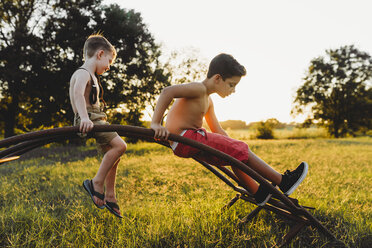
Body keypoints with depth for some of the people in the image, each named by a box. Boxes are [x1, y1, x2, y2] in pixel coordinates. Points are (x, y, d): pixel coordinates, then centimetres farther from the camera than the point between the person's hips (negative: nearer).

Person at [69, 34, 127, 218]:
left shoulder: (91, 76, 22)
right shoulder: (83, 73, -10)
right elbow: (78, 93, -29)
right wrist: (85, 118, -42)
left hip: (95, 120, 10)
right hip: (89, 120, -10)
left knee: (112, 154, 11)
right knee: (119, 145, -23)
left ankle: (109, 197, 18)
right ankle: (96, 183, -15)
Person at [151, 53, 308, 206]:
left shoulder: (208, 101, 19)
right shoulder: (199, 89, -12)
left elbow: (218, 131, 22)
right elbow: (167, 92, -28)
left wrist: (232, 144, 18)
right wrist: (155, 124, -34)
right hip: (185, 138, -10)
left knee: (235, 154, 16)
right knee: (240, 150, -10)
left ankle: (258, 193, 28)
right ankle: (283, 182, 0)